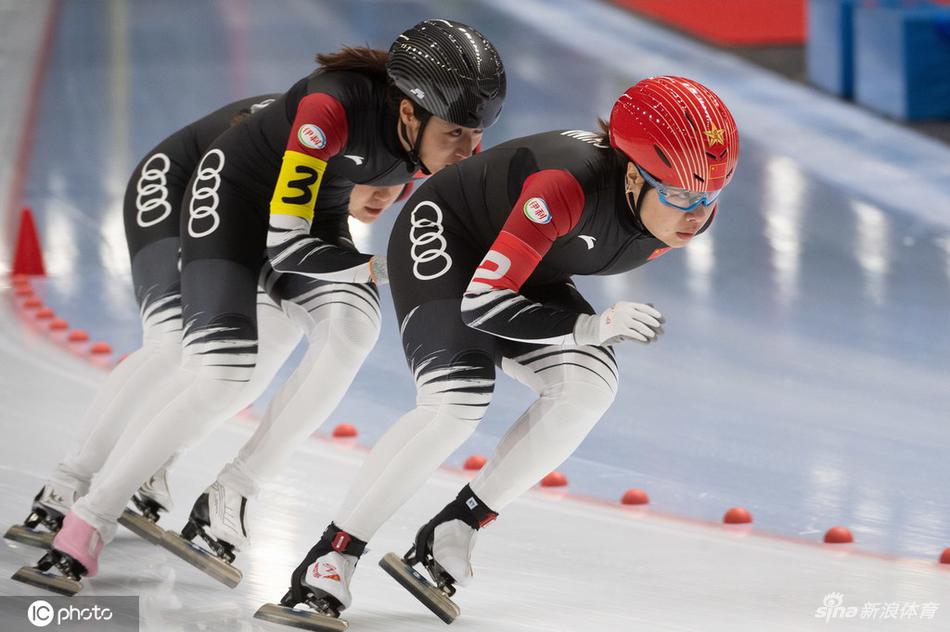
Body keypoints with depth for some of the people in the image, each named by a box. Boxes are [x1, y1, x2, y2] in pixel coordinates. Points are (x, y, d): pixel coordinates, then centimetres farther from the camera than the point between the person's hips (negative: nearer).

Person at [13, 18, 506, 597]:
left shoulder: (448, 134, -16)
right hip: (238, 194, -6)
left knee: (354, 330, -25)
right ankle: (84, 532, -16)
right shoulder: (335, 107, -36)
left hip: (316, 207, 6)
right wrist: (379, 269, -27)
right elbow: (284, 238, -32)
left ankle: (235, 504, -13)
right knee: (221, 376, -23)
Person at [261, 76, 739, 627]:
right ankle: (330, 561, -18)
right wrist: (587, 327, -40)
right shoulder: (569, 185, -40)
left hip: (523, 270, 7)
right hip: (443, 236, -7)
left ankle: (452, 534, -10)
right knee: (459, 401, -28)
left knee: (590, 384, -19)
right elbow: (482, 303, -36)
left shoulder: (693, 212, -18)